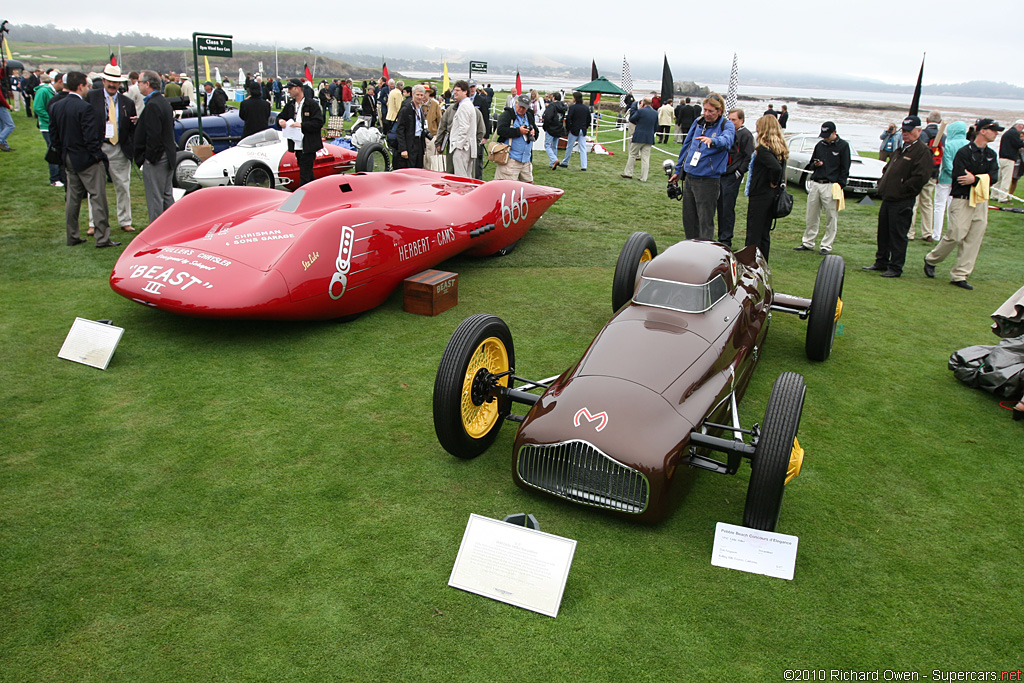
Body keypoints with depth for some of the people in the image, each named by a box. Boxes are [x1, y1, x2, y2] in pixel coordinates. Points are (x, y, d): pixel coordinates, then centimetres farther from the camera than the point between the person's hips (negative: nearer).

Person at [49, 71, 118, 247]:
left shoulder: (57, 107, 7)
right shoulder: (84, 107, -18)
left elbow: (53, 134, 11)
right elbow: (90, 137, -20)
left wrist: (64, 151, 19)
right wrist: (98, 155, -10)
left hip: (68, 159, 8)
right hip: (86, 160, -8)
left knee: (72, 198, 14)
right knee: (97, 197, -3)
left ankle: (72, 236, 19)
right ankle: (102, 238, -3)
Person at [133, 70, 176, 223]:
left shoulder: (152, 105, -17)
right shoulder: (164, 102, 12)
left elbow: (153, 135, -21)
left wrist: (149, 157, -16)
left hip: (155, 158, -10)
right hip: (168, 155, 10)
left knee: (155, 199, -3)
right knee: (167, 196, 16)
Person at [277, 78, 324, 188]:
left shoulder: (311, 104, -7)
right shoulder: (290, 105, 13)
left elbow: (319, 122, -14)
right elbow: (280, 116, 21)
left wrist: (301, 125, -20)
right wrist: (280, 121, -4)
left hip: (308, 145, -7)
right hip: (296, 145, 7)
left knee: (304, 174, -8)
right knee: (307, 172, 16)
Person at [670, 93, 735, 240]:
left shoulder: (727, 125, -7)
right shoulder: (698, 122, 10)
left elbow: (726, 140, -29)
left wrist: (712, 140, -51)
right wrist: (678, 170, 22)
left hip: (708, 180, -6)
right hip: (689, 177, 6)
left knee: (705, 221, -3)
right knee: (688, 219, 13)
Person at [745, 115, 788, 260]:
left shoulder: (763, 150, -18)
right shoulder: (780, 149, 9)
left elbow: (776, 167, -30)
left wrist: (773, 182, -16)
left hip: (760, 196, -9)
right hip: (772, 196, 9)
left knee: (753, 234, -3)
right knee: (765, 234, 16)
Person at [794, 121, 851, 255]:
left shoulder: (843, 146, 0)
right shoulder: (820, 145, 14)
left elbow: (845, 169, -2)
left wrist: (840, 186, -10)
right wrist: (815, 164, 0)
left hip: (831, 185, -5)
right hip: (814, 184, 5)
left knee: (831, 217, -1)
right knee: (812, 216, 8)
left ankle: (826, 246, 5)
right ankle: (808, 243, 17)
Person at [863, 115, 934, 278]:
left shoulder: (922, 151, -11)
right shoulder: (903, 148, 17)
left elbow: (921, 176, -20)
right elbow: (887, 168, 27)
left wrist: (902, 189, -16)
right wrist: (882, 183, 13)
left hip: (902, 202, -9)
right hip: (887, 198, 9)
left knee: (897, 235, -3)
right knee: (883, 232, 15)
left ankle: (896, 268, 4)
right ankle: (881, 262, 26)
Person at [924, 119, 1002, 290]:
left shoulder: (991, 154, 13)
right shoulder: (964, 152, -7)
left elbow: (994, 177, 0)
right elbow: (960, 177, -17)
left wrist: (975, 179, -15)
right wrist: (982, 179, -10)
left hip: (981, 201, 6)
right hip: (962, 200, -6)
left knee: (974, 239, 2)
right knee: (956, 235, -9)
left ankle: (959, 276, 5)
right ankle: (931, 259, 17)